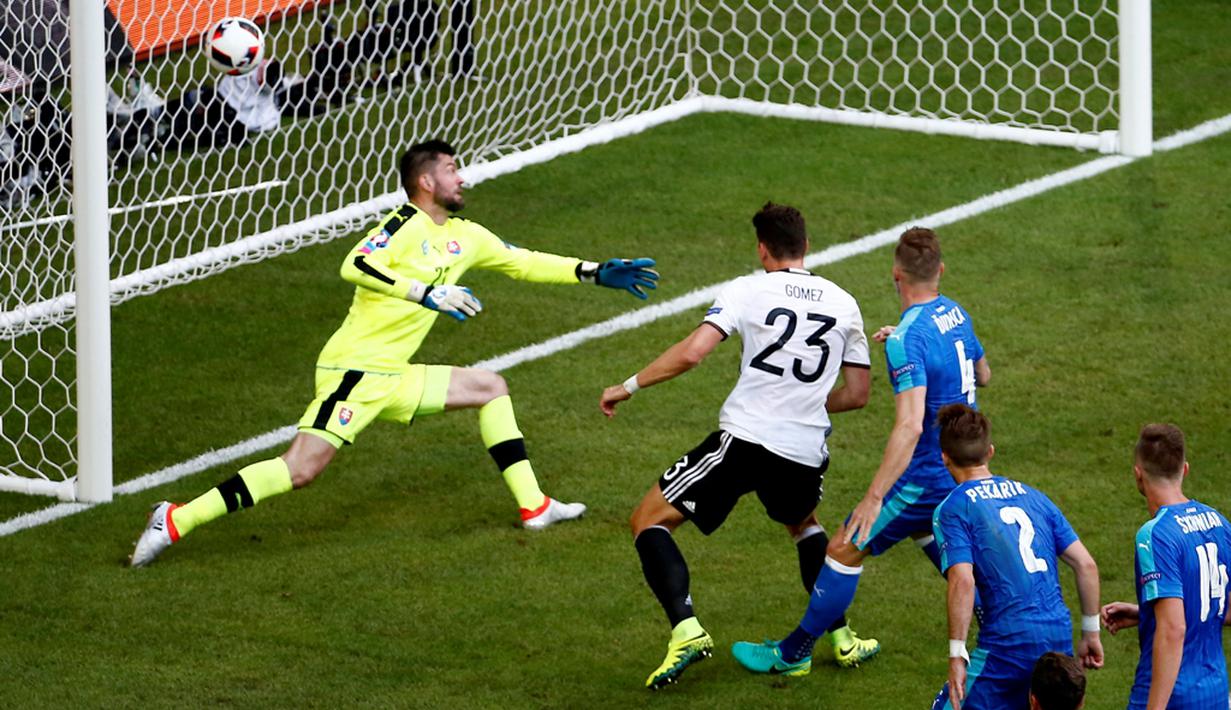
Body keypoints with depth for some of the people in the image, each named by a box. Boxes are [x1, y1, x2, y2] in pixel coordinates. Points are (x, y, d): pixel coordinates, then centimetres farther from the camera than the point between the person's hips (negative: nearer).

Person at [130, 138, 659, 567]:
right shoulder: (406, 225, -10)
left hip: (392, 379, 9)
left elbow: (523, 263, 27)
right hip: (353, 370, -9)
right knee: (302, 469, -20)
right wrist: (427, 293, -31)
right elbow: (356, 266, -27)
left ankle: (534, 507, 17)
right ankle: (177, 520, -18)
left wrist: (596, 273, 24)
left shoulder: (465, 237, 15)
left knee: (490, 388, 14)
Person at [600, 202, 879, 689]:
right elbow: (857, 394, 15)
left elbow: (692, 352, -13)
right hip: (806, 453, 5)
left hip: (744, 438, -5)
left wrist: (627, 386, -2)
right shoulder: (843, 304, 11)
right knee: (804, 524, 37)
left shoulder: (750, 290, -2)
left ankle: (686, 630, -11)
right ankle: (843, 638, 29)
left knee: (649, 521, 8)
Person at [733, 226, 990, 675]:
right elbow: (982, 375, 20)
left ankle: (792, 654, 17)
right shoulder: (956, 314, 1)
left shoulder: (907, 340, -26)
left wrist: (874, 498, -30)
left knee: (845, 550, 5)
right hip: (961, 469, 8)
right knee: (928, 534, 36)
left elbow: (909, 427, -33)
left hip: (926, 478, -8)